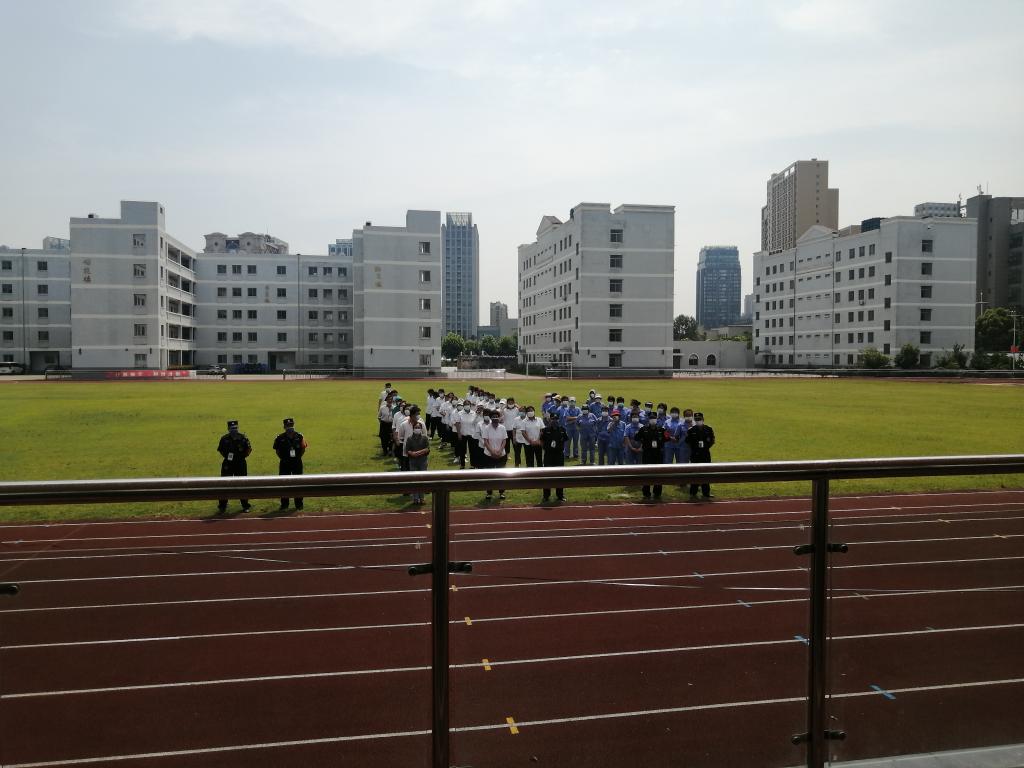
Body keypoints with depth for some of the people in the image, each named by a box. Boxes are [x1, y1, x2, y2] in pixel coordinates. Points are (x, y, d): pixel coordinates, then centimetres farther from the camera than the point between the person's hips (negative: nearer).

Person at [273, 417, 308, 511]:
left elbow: (303, 448, 6)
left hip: (297, 462, 1)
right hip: (284, 463, -1)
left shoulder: (299, 436, -3)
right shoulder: (280, 438, -6)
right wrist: (282, 458, -3)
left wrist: (299, 457, -2)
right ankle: (284, 504, 15)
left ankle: (299, 504, 17)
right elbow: (277, 450, 4)